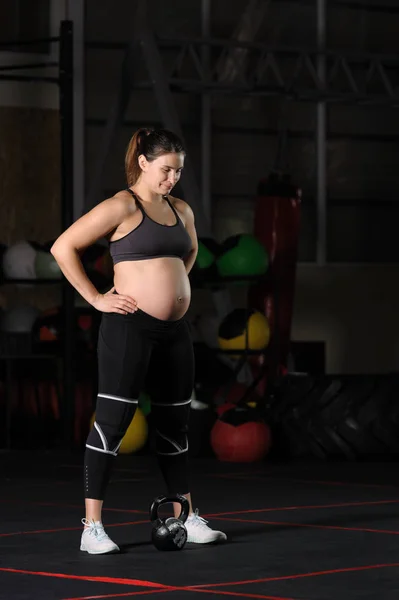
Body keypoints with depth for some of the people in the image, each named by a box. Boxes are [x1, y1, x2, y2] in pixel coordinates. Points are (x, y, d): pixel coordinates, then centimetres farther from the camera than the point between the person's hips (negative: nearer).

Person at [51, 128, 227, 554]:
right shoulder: (122, 207, -9)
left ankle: (186, 519, 24)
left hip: (174, 330, 7)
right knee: (113, 420, -7)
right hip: (130, 327, -7)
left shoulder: (181, 211, 12)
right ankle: (92, 528, -5)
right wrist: (96, 298, -11)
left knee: (174, 423, 14)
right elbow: (63, 247, -12)